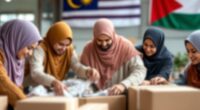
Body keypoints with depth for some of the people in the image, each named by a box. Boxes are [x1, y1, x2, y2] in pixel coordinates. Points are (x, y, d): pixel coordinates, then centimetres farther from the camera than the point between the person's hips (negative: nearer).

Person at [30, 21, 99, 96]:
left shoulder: (69, 50, 0)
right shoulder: (40, 48, -18)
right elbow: (35, 73, -32)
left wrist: (88, 71, -34)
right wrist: (54, 82, -51)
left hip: (57, 91, 4)